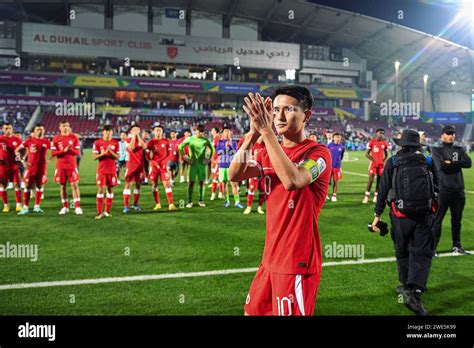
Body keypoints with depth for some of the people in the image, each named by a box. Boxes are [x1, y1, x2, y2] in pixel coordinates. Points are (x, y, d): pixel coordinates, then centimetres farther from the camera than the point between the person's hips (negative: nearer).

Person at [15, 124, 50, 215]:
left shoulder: (47, 142, 2)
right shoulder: (29, 141, 0)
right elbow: (17, 151, 4)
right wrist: (23, 161, -6)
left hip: (42, 167, 1)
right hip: (30, 167, -1)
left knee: (40, 186, 7)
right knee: (28, 186, -1)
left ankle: (37, 206, 17)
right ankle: (25, 207, 3)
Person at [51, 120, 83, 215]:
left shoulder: (74, 137, 3)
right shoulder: (56, 139, 3)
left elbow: (77, 152, 1)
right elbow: (53, 153, -3)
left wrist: (71, 149, -19)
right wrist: (64, 151, -17)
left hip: (72, 165, -1)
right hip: (60, 165, 1)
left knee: (74, 185, -7)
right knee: (62, 186, 6)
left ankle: (77, 207, -6)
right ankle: (65, 207, 16)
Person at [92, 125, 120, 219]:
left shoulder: (115, 143, 6)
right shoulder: (97, 143, -1)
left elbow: (118, 157, 3)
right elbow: (94, 157, -7)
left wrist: (111, 152, -15)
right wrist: (104, 152, -19)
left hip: (112, 170, 3)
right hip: (101, 170, -2)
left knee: (110, 189, 5)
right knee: (101, 190, -6)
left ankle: (107, 211, 16)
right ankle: (99, 212, -2)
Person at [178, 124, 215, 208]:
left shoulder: (206, 140, 3)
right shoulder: (190, 139, -1)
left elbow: (212, 149, 16)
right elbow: (180, 146, 3)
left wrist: (209, 158, 6)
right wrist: (184, 156, -3)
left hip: (202, 163, 2)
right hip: (193, 163, -2)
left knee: (201, 182, 4)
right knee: (191, 182, -2)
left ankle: (201, 200, 12)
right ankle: (189, 201, 2)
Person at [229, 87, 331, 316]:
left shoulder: (317, 152, -13)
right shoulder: (269, 152, 7)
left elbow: (292, 180, -33)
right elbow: (234, 175, -7)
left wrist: (266, 131, -31)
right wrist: (253, 134, -17)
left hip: (298, 263, -7)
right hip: (271, 258, 7)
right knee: (252, 311, 19)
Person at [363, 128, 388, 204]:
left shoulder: (385, 143, 7)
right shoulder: (372, 142, -3)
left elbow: (385, 155, 18)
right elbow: (366, 154, -1)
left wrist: (383, 161, 2)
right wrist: (373, 159, -10)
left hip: (381, 164, 4)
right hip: (373, 163, -4)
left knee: (379, 180, 5)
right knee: (371, 179, -9)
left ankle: (376, 196, 14)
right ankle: (366, 196, -2)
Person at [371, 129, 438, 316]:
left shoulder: (392, 162, 0)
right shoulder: (428, 162, 5)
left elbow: (383, 190, -2)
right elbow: (437, 188, 9)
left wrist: (377, 214, 3)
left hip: (401, 216, 0)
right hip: (425, 214, 1)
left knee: (402, 252, 16)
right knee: (422, 254, 2)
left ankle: (407, 286, 31)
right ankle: (414, 292, -11)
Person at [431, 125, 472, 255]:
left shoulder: (459, 150, 14)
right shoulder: (437, 150, 0)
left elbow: (468, 163, -4)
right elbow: (441, 166, -17)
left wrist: (451, 163, -11)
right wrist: (457, 164, -7)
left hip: (458, 189, 5)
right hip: (443, 189, -5)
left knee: (457, 219, 14)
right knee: (437, 219, -2)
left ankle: (457, 246, 26)